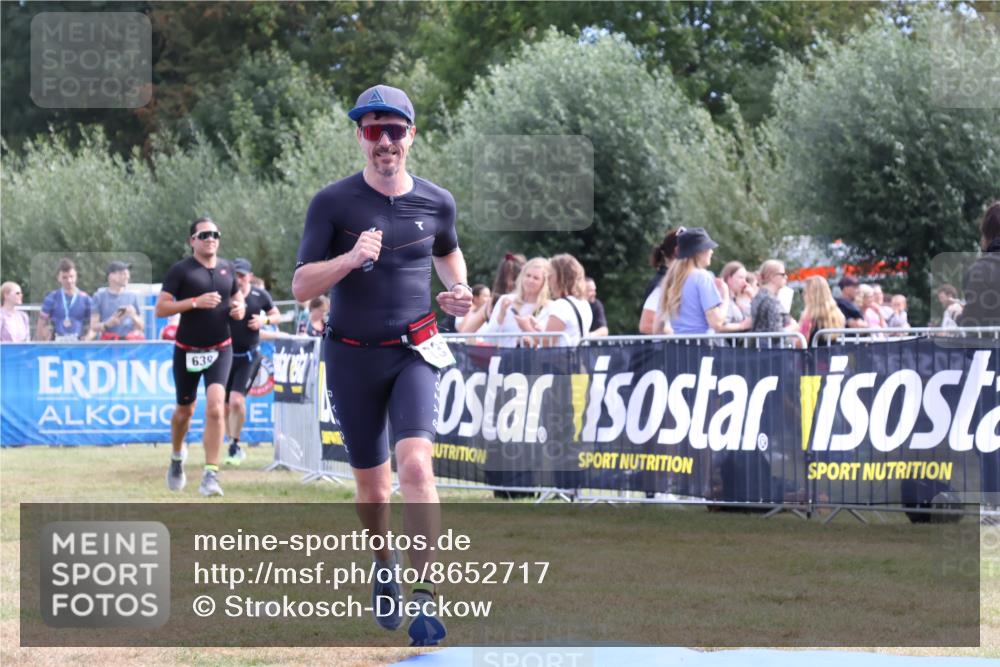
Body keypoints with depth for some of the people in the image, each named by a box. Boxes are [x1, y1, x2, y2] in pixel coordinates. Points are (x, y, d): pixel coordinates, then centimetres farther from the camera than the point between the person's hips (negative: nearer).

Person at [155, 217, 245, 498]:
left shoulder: (226, 268, 6)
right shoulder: (180, 270, -7)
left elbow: (236, 295, 24)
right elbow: (161, 308, -13)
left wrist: (239, 308, 0)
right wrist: (196, 302, -23)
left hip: (220, 350, 2)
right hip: (187, 351, -2)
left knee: (216, 407, -17)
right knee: (185, 411, 12)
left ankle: (210, 474, -17)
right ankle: (176, 457, 42)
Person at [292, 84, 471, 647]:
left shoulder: (437, 203, 2)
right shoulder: (333, 203, -5)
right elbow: (301, 287, -8)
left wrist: (458, 293, 5)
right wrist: (349, 259, -25)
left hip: (414, 352, 0)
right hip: (351, 357, 0)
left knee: (416, 464, -21)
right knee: (372, 484, 10)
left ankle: (426, 597, -21)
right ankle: (385, 568, 39)